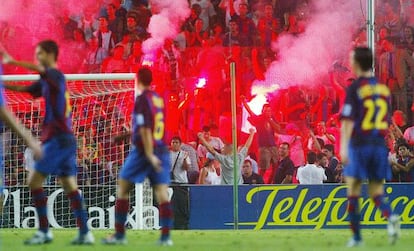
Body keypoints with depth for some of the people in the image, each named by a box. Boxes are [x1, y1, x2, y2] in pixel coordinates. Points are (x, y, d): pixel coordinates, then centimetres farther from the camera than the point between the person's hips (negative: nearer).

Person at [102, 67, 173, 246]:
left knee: (123, 189, 5)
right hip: (161, 149, 6)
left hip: (144, 151, -6)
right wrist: (126, 136, 33)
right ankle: (165, 236, -9)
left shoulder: (143, 99, -9)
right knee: (162, 193, -1)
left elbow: (145, 129, -18)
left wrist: (149, 154, -23)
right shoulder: (158, 99, 13)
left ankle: (119, 235, 5)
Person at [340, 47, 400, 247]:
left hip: (359, 145, -5)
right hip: (380, 145, 5)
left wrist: (343, 147, -20)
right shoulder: (383, 88, 10)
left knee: (353, 193, 6)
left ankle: (356, 236, 6)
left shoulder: (355, 89, -7)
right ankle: (390, 217, -23)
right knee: (376, 193, 7)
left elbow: (348, 120, -15)